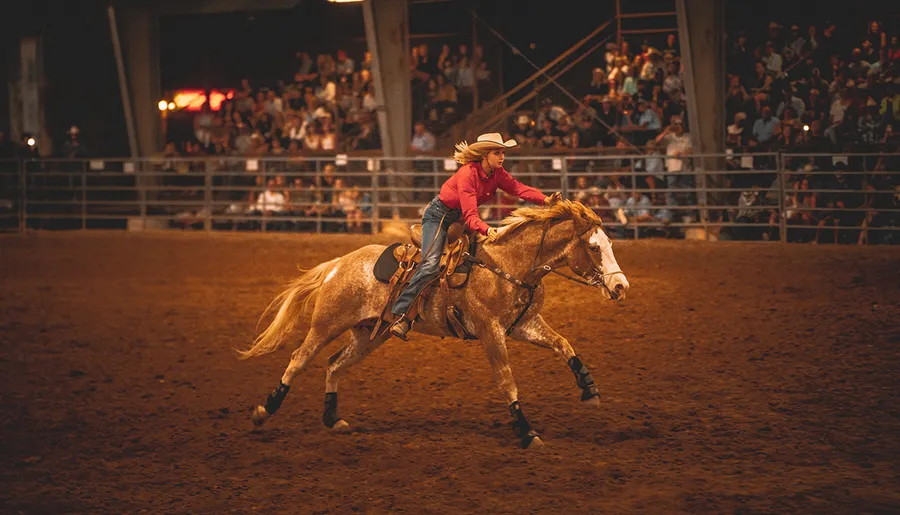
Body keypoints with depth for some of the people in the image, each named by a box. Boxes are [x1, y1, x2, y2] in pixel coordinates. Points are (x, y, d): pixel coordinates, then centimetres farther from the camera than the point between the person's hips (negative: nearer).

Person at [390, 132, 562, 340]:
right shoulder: (468, 174, -28)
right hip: (438, 215, -9)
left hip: (460, 218, 9)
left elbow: (519, 188, -15)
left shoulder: (498, 174, -5)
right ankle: (401, 315, -26)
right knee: (431, 265, -25)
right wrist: (486, 230, -52)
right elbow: (470, 215, -34)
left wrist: (546, 199, -32)